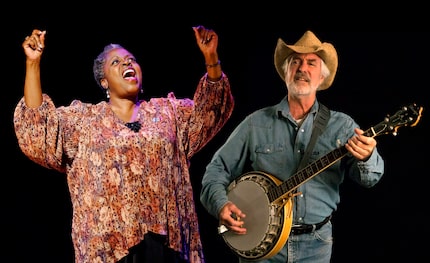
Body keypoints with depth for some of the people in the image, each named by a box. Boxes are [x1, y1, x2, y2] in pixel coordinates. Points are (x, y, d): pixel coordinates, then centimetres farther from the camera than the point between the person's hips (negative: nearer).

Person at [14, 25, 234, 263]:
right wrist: (33, 63, -5)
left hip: (166, 236, 2)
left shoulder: (167, 112, 18)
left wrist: (211, 58, -8)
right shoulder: (82, 119, 13)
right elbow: (36, 129, 2)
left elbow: (208, 111, 8)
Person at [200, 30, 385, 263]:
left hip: (315, 244, 0)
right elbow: (218, 168, 8)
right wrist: (221, 204, -11)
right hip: (259, 242, 0)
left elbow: (368, 177, -12)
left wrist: (366, 158, -35)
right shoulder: (256, 123, 4)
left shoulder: (341, 125, 1)